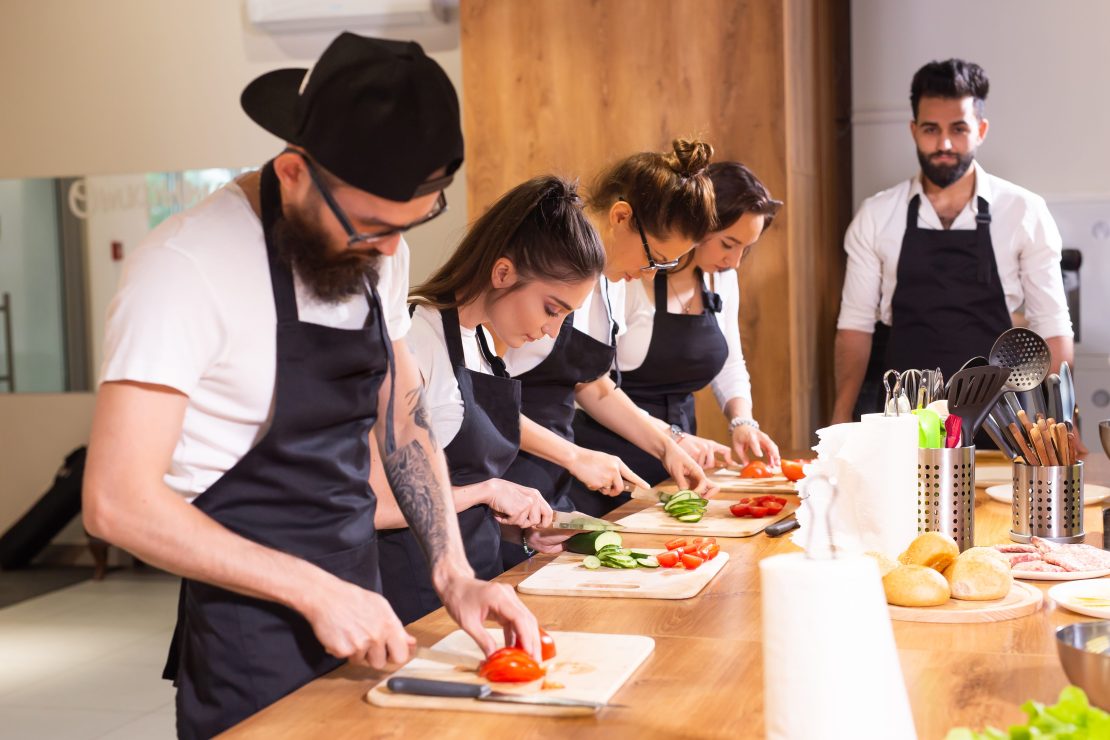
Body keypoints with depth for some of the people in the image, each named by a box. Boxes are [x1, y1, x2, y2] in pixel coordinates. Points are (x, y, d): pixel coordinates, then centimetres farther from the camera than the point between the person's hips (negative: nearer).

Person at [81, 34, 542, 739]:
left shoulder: (379, 253, 2)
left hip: (359, 621, 7)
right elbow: (117, 502, -23)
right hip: (254, 644, -6)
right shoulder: (189, 265, -21)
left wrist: (454, 574, -1)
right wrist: (315, 592, -23)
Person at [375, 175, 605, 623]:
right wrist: (487, 490, -14)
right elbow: (369, 503, -22)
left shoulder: (482, 341, 11)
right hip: (418, 592, -8)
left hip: (477, 578, 8)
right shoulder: (416, 339, -16)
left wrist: (520, 526, 4)